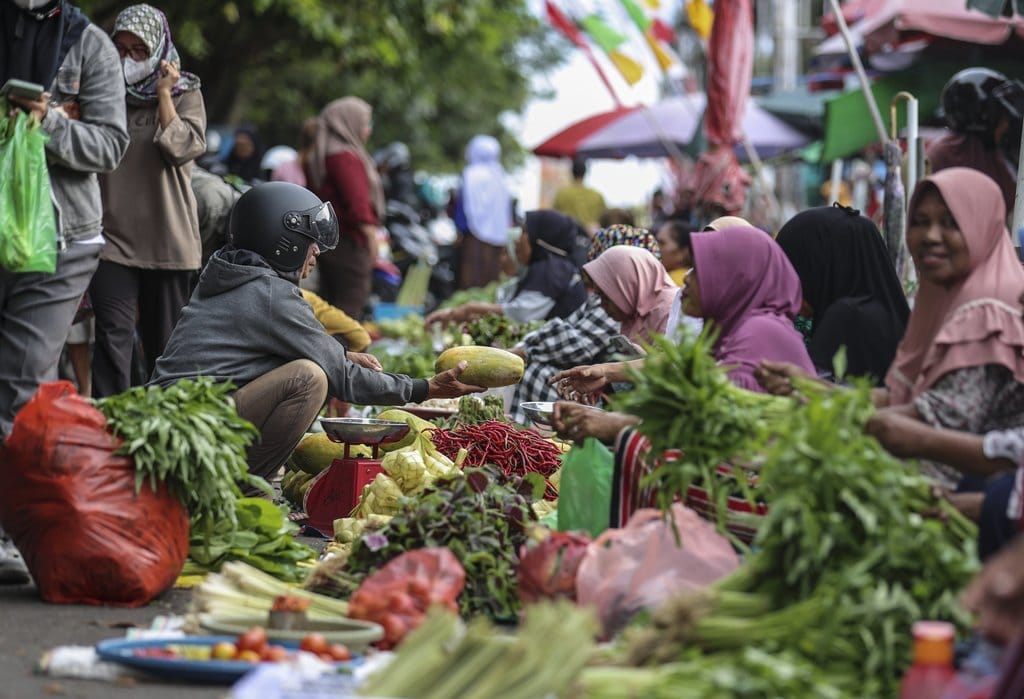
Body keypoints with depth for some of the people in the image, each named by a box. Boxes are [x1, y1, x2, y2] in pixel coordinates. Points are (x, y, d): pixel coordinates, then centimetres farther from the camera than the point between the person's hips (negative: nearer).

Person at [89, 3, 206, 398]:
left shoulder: (185, 94, 4)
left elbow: (180, 147, -13)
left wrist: (163, 93, -9)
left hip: (167, 242, 0)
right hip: (112, 238, 1)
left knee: (163, 343, 8)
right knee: (113, 336, -13)